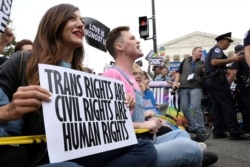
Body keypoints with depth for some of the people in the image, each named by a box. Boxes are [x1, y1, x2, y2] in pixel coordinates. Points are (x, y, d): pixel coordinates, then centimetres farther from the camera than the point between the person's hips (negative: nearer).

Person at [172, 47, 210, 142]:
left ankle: (201, 131, -17)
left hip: (196, 87, -3)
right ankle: (194, 127, 13)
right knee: (184, 108, 0)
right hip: (183, 87, 3)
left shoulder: (202, 64, 12)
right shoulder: (185, 61, 14)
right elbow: (179, 72, 18)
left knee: (195, 107, -16)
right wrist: (176, 82, 5)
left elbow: (205, 77, 8)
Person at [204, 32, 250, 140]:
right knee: (228, 106, -10)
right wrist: (231, 59, -20)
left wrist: (225, 70, 30)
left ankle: (218, 132, 2)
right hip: (217, 79, -10)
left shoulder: (211, 51, 26)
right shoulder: (217, 49, -4)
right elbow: (214, 62, -22)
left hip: (210, 80, 10)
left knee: (215, 106, 4)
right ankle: (234, 132, -13)